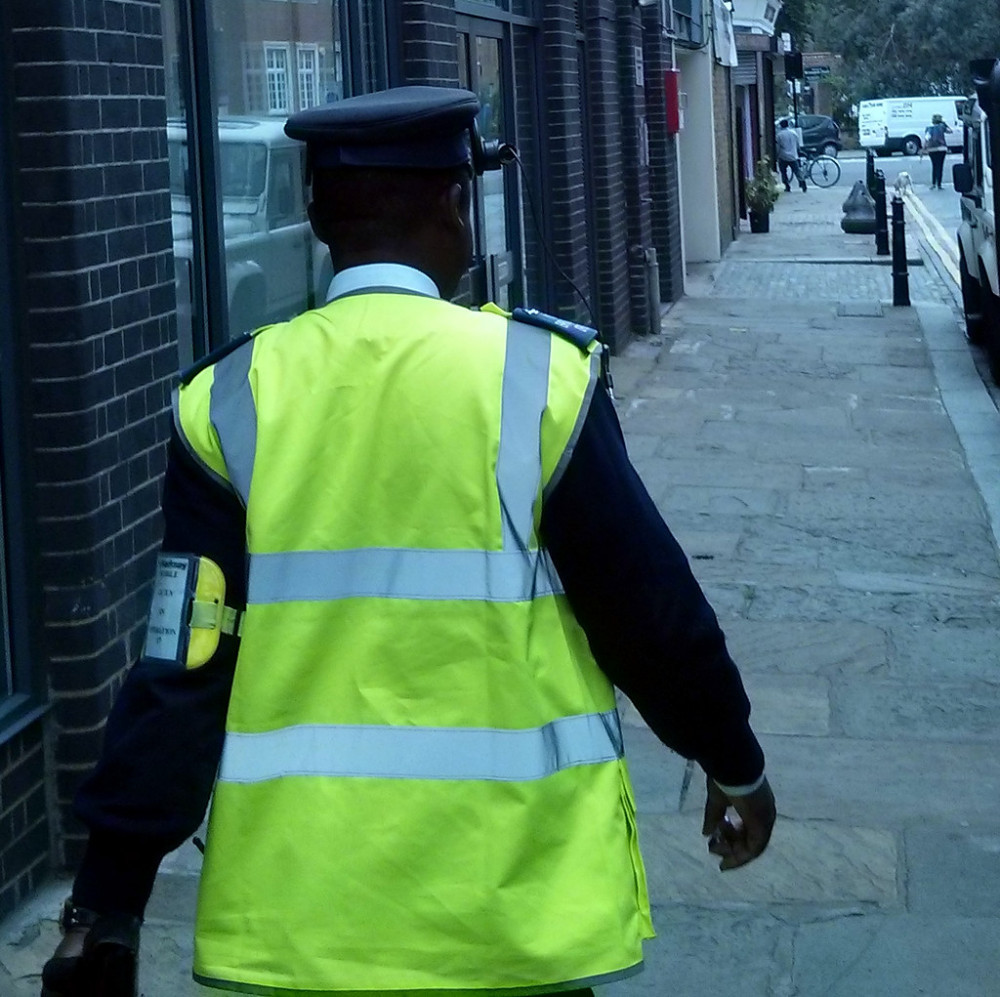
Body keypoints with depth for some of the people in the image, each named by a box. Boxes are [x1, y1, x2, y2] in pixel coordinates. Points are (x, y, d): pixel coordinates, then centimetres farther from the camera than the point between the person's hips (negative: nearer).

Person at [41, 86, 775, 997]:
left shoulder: (232, 401, -3)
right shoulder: (539, 377, -8)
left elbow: (182, 668, -5)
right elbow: (651, 610, -1)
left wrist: (109, 897, 1)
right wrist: (734, 763, 15)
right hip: (513, 899, -1)